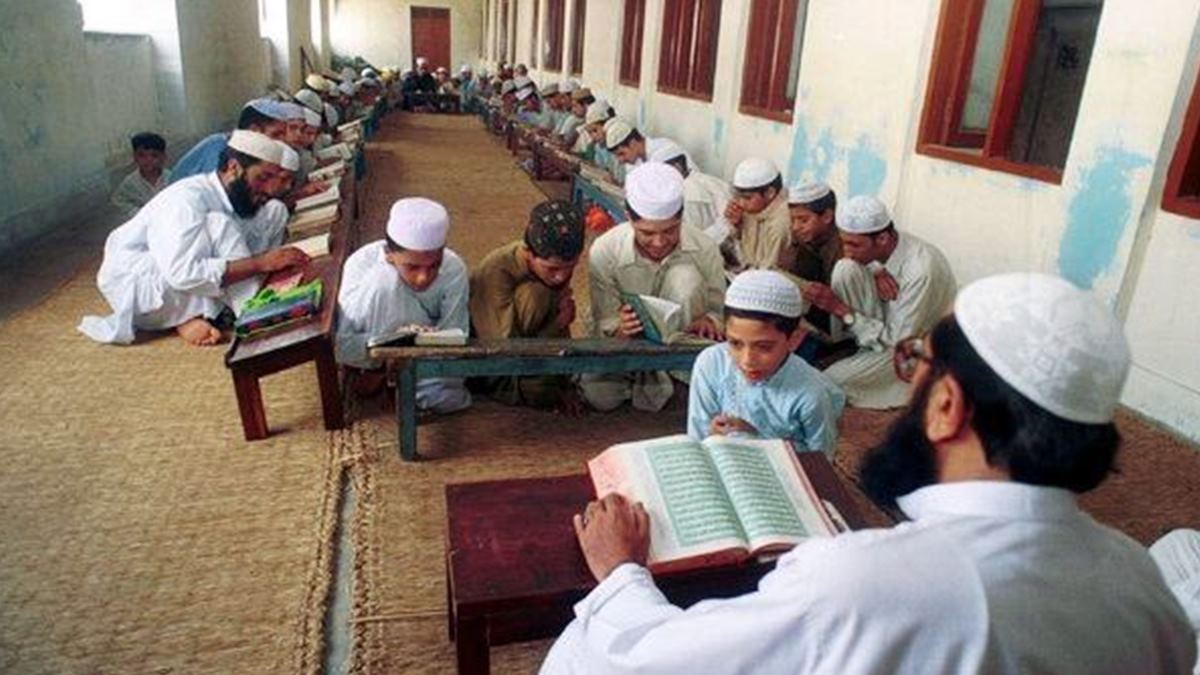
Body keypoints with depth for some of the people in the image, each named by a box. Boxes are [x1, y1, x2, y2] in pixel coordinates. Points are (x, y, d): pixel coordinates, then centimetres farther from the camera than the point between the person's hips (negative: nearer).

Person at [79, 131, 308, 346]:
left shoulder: (237, 203, -1)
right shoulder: (188, 197, -25)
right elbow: (182, 273, -37)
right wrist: (261, 263, -39)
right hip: (131, 284, -9)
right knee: (218, 227, -30)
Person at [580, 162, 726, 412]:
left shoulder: (703, 249, -19)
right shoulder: (604, 251, -22)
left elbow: (718, 306, -8)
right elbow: (604, 322, -16)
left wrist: (708, 321, -33)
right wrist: (620, 330, -41)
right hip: (626, 340, 0)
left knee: (685, 276, -28)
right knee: (599, 396, -26)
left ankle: (661, 374, -15)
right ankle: (637, 376, 12)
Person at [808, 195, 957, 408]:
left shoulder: (921, 271, -34)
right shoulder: (876, 247, -15)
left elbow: (898, 343, -27)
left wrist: (840, 309, -30)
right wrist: (875, 273, -20)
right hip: (887, 321, 7)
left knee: (827, 382, -24)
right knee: (845, 269, -21)